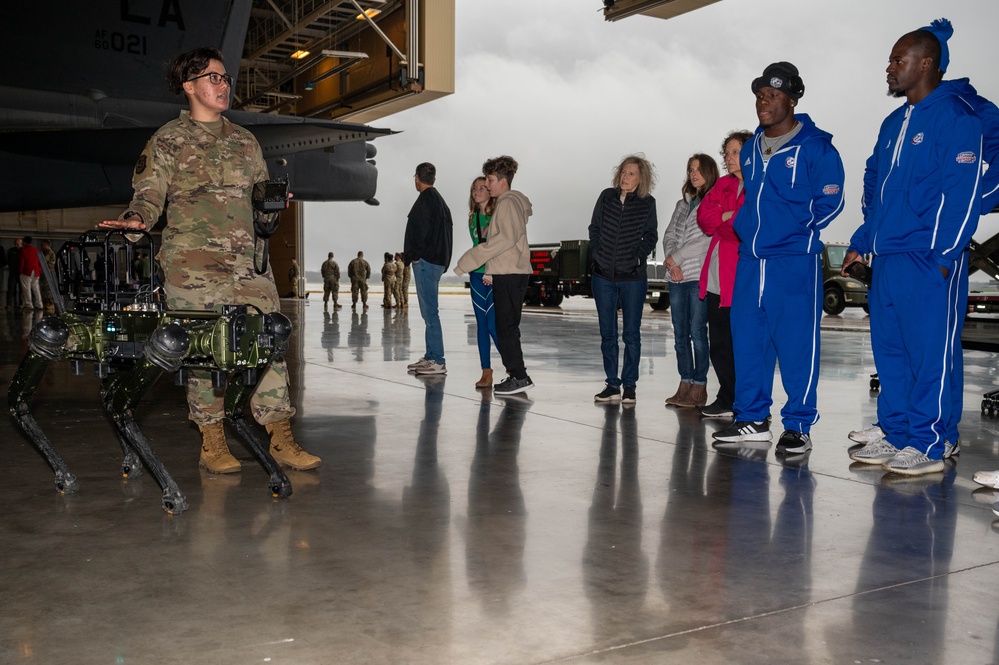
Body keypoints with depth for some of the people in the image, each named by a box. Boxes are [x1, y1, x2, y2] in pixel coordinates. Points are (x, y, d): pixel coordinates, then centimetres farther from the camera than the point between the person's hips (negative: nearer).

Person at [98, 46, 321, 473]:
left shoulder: (244, 141, 21)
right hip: (193, 261, -4)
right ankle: (212, 443, 8)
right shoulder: (168, 140, 8)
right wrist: (136, 219, -20)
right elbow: (150, 194, 1)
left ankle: (280, 440, 1)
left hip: (248, 260, 4)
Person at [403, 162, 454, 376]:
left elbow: (420, 230, -19)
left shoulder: (425, 200, -11)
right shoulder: (440, 201, 19)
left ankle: (438, 362, -9)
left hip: (426, 262, -10)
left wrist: (413, 255, -9)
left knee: (430, 312, -9)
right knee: (429, 312, 15)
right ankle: (430, 357, 20)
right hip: (438, 261, 10)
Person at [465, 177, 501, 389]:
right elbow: (477, 246, 12)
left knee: (494, 324, -11)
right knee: (481, 324, 6)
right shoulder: (473, 218, 13)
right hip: (477, 275, 6)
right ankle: (486, 373, 11)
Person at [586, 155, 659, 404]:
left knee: (632, 333, 2)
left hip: (633, 277, -2)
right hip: (603, 276, 3)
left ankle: (629, 385, 9)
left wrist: (638, 256, -6)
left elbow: (651, 235, 5)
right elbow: (594, 228, 10)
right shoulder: (606, 197, 4)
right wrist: (596, 254, 2)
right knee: (607, 332, 7)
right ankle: (612, 385, 16)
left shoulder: (647, 203, -1)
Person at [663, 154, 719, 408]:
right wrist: (672, 262, -4)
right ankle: (685, 385, 14)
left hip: (699, 277, -7)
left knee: (697, 332, -6)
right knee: (680, 333, 7)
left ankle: (699, 388, 1)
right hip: (677, 278, 7)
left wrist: (675, 258, -8)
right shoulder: (682, 204, 18)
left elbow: (707, 239, -11)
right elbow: (669, 235, 13)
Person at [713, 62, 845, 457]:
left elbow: (829, 202, -4)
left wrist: (795, 232, -5)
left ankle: (799, 426, 4)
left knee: (796, 343, -5)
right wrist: (744, 227, 13)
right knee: (747, 340, 6)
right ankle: (752, 420, 16)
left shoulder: (816, 146, -3)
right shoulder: (750, 150, 16)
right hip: (750, 259, 6)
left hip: (795, 261, -6)